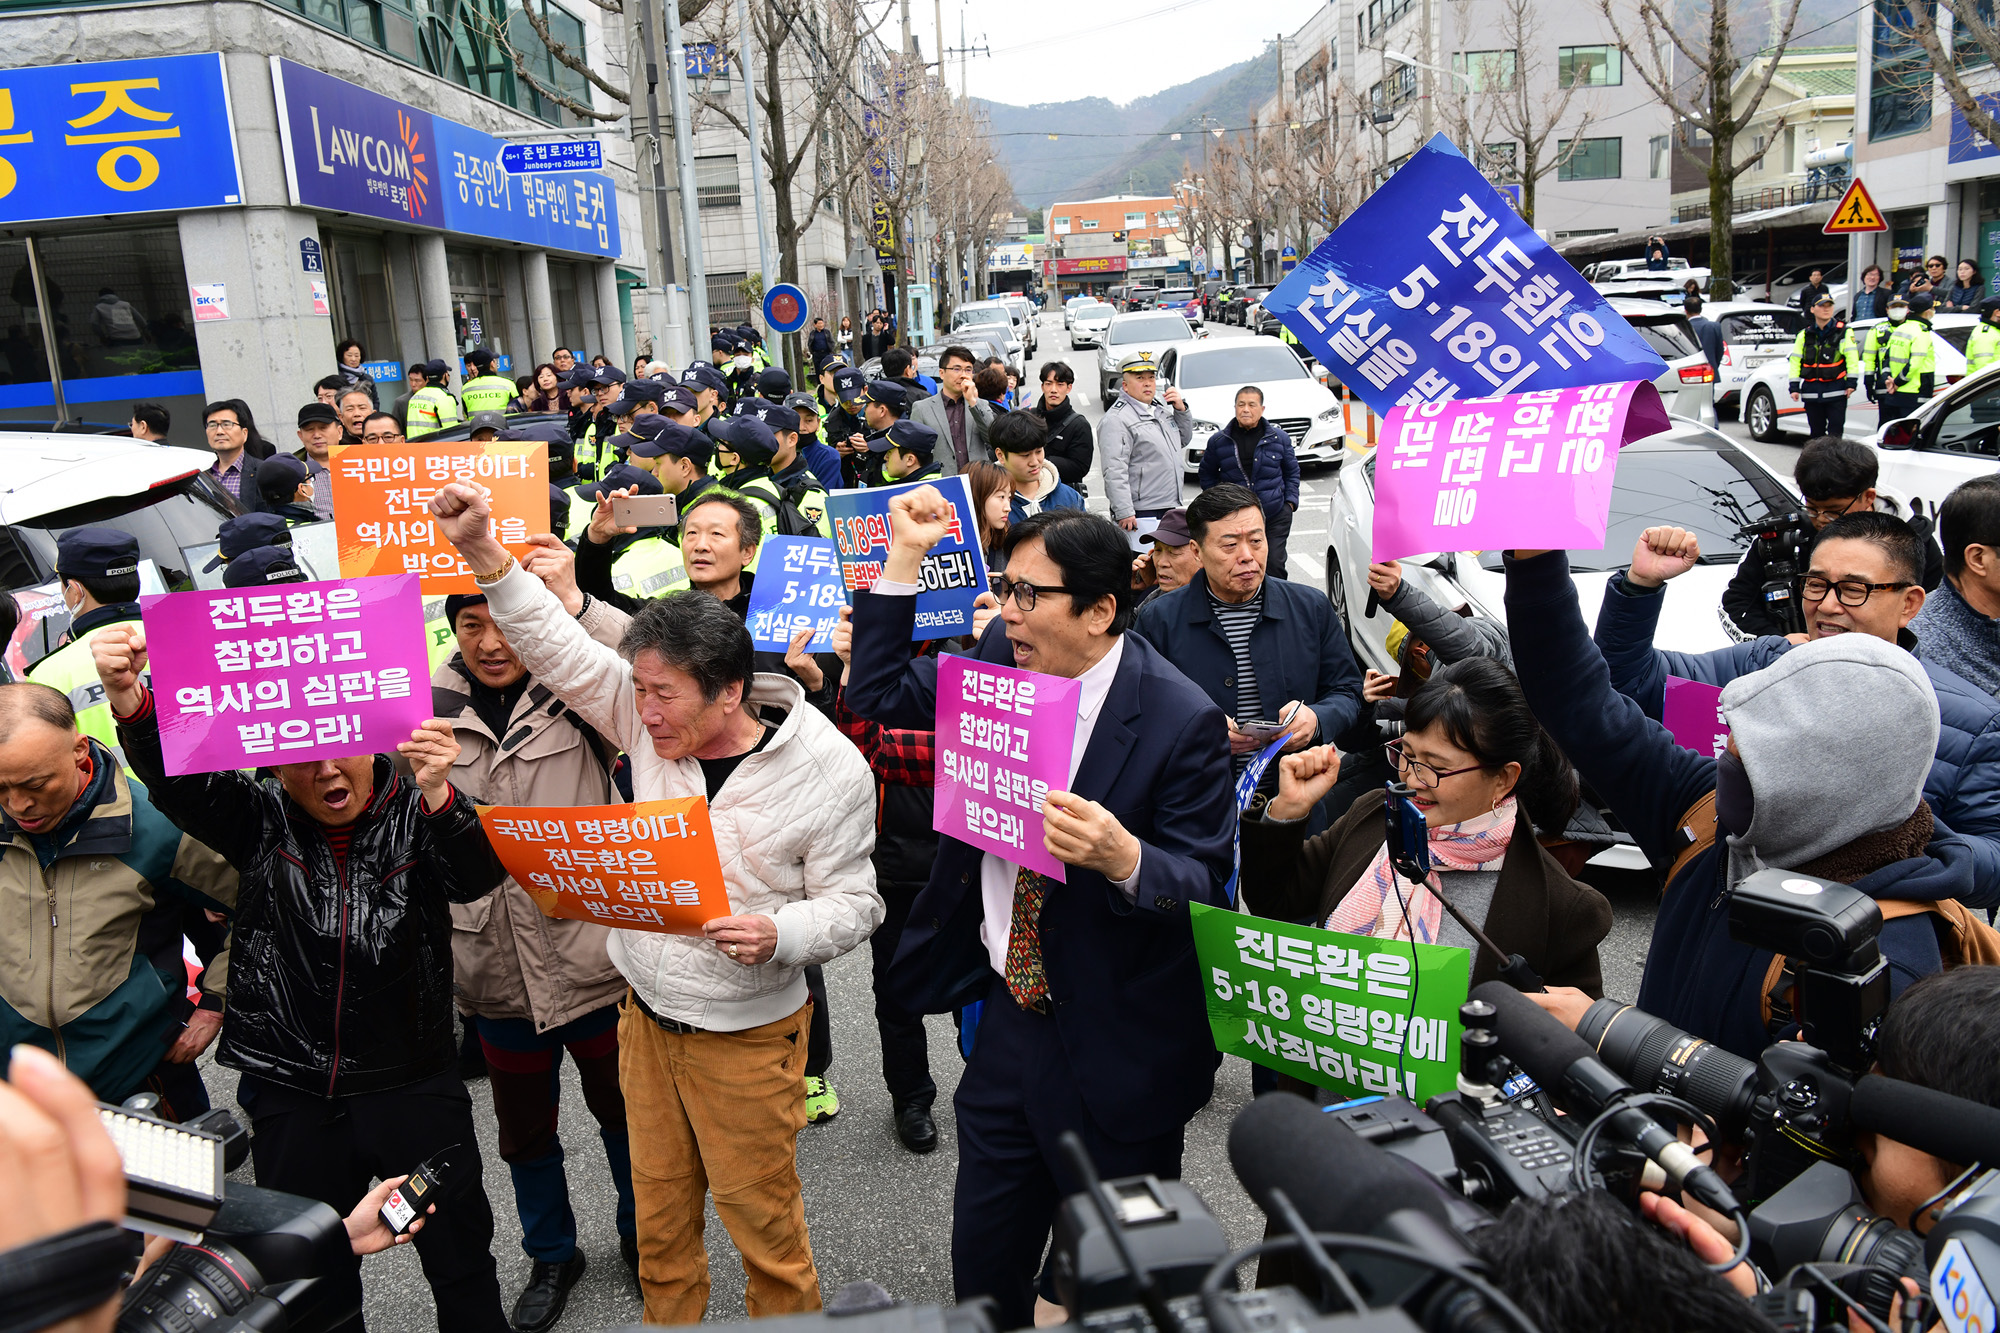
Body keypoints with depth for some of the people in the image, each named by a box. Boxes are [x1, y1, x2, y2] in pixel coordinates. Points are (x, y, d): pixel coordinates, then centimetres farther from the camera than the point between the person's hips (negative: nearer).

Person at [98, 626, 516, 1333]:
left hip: (414, 1088, -2)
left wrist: (437, 795, -46)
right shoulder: (260, 818, -3)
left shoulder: (414, 813, -8)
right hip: (290, 1096, 2)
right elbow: (176, 778, -19)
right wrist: (128, 698, -40)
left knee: (463, 1262, 10)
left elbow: (477, 876, -25)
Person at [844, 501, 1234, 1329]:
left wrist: (1123, 858, -39)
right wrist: (904, 558, -3)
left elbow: (1205, 889, -17)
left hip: (1116, 1048, -5)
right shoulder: (1000, 656, -2)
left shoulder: (1180, 721, -19)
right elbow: (878, 694, 7)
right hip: (1006, 1015, 6)